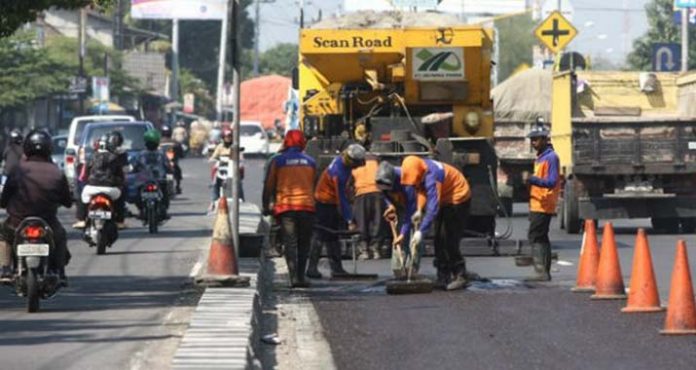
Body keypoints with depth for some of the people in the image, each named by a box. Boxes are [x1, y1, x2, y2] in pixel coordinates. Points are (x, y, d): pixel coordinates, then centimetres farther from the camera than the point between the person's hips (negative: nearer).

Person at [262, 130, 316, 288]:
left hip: (285, 206, -1)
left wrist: (266, 206, 11)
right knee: (303, 243, 11)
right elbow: (313, 185, 15)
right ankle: (300, 276, 8)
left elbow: (268, 186, 3)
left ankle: (294, 277, -12)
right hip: (307, 206, 1)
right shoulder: (310, 162, 9)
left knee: (290, 243, -1)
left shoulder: (277, 161, 2)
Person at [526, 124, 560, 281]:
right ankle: (545, 272, 16)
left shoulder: (551, 157, -12)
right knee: (541, 238, 12)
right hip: (536, 204, 10)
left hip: (543, 205, -10)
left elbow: (551, 183, -20)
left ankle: (541, 271, -17)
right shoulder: (540, 157, 18)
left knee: (535, 237, -13)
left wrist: (533, 180, -31)